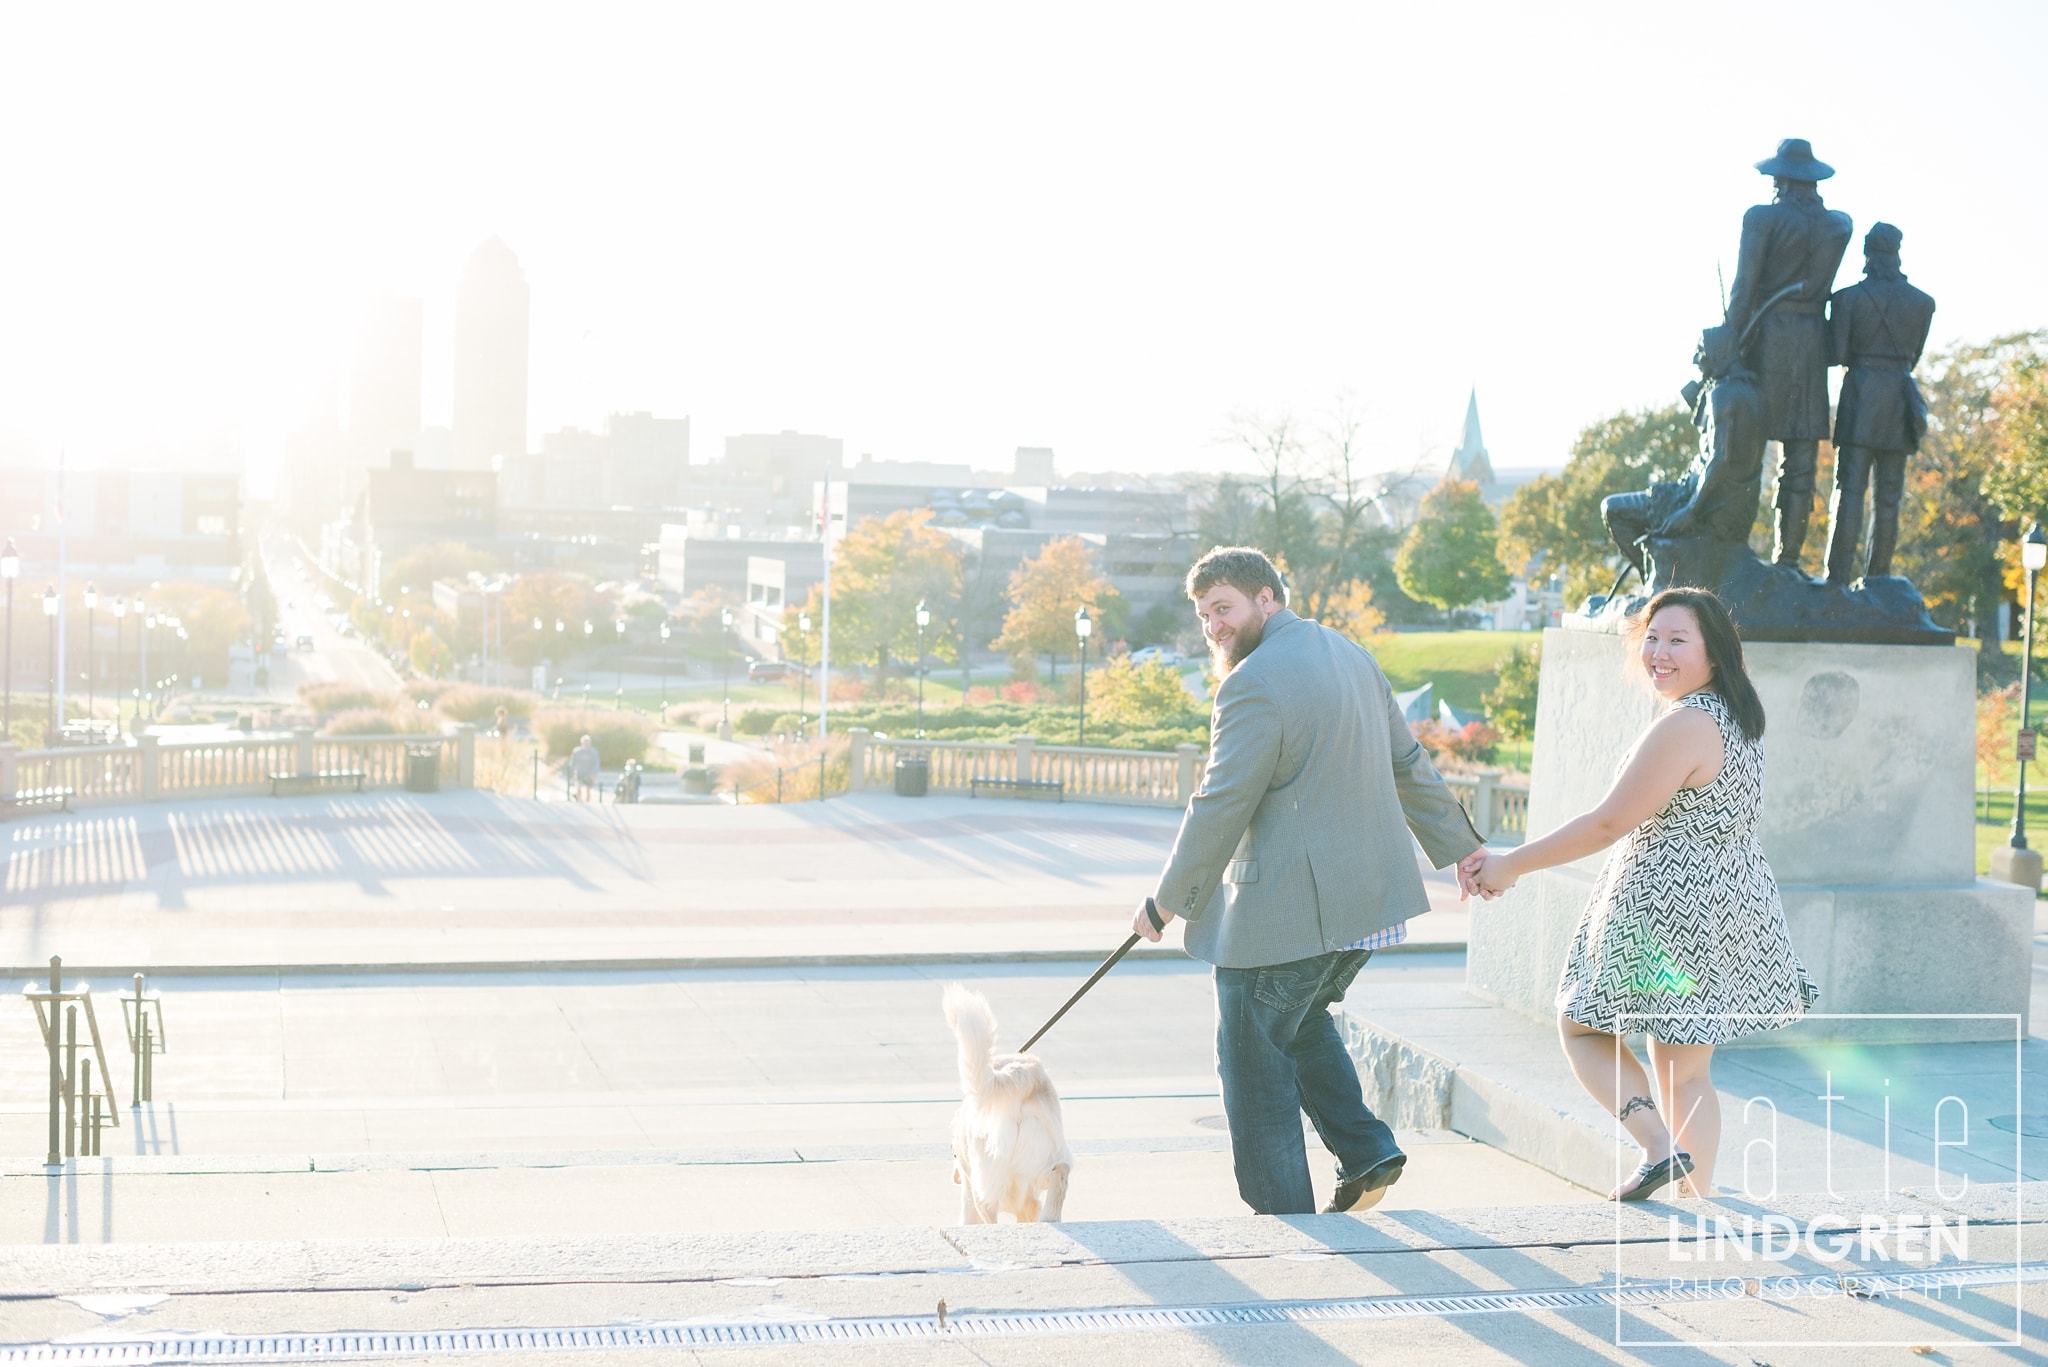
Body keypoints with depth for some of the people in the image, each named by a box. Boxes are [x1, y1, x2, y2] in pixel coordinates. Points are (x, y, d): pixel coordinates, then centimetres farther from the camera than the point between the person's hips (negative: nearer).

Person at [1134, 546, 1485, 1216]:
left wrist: (1166, 902, -7)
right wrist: (1462, 847, 29)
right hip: (1370, 895, 9)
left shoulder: (1255, 683, -17)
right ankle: (1366, 1149, 20)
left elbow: (1221, 806, -17)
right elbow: (1410, 764, 19)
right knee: (1299, 1021, 29)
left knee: (1255, 1062, 3)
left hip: (1287, 910, -9)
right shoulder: (1351, 655, 11)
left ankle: (1284, 1222, 7)